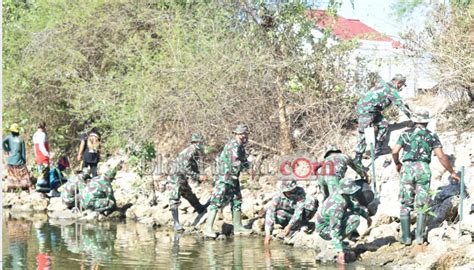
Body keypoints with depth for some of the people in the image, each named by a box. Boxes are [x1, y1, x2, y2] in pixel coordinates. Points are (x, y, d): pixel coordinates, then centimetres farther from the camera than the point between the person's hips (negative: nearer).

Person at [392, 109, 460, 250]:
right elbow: (441, 156, 2)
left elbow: (394, 152, 0)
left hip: (407, 168, 0)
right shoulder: (432, 136, 8)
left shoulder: (406, 134, 10)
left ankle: (406, 237, 9)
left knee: (405, 204, 9)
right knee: (421, 205, 6)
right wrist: (452, 172, 11)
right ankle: (419, 238, -1)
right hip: (423, 169, 0)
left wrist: (397, 164, 21)